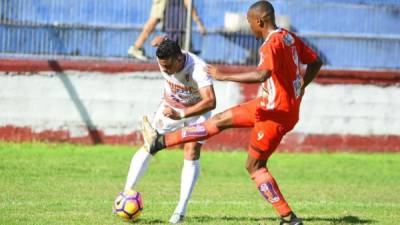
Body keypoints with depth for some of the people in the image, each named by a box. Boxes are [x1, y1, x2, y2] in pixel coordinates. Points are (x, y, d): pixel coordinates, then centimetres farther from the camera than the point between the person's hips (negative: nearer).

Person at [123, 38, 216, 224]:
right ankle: (126, 194, -9)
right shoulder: (163, 60, -23)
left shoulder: (198, 69, -38)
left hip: (197, 110, -4)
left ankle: (181, 209, -14)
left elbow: (210, 102, -48)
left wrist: (181, 114, -52)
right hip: (170, 107, 4)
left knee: (192, 152, -18)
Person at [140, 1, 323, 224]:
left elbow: (262, 74, -40)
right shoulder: (289, 37, 6)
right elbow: (316, 62, 15)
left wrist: (224, 76, -32)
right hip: (271, 104, 10)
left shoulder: (271, 44, -22)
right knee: (221, 120, 12)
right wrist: (298, 90, 18)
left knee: (255, 165, 0)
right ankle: (160, 142, 17)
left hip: (277, 113, -10)